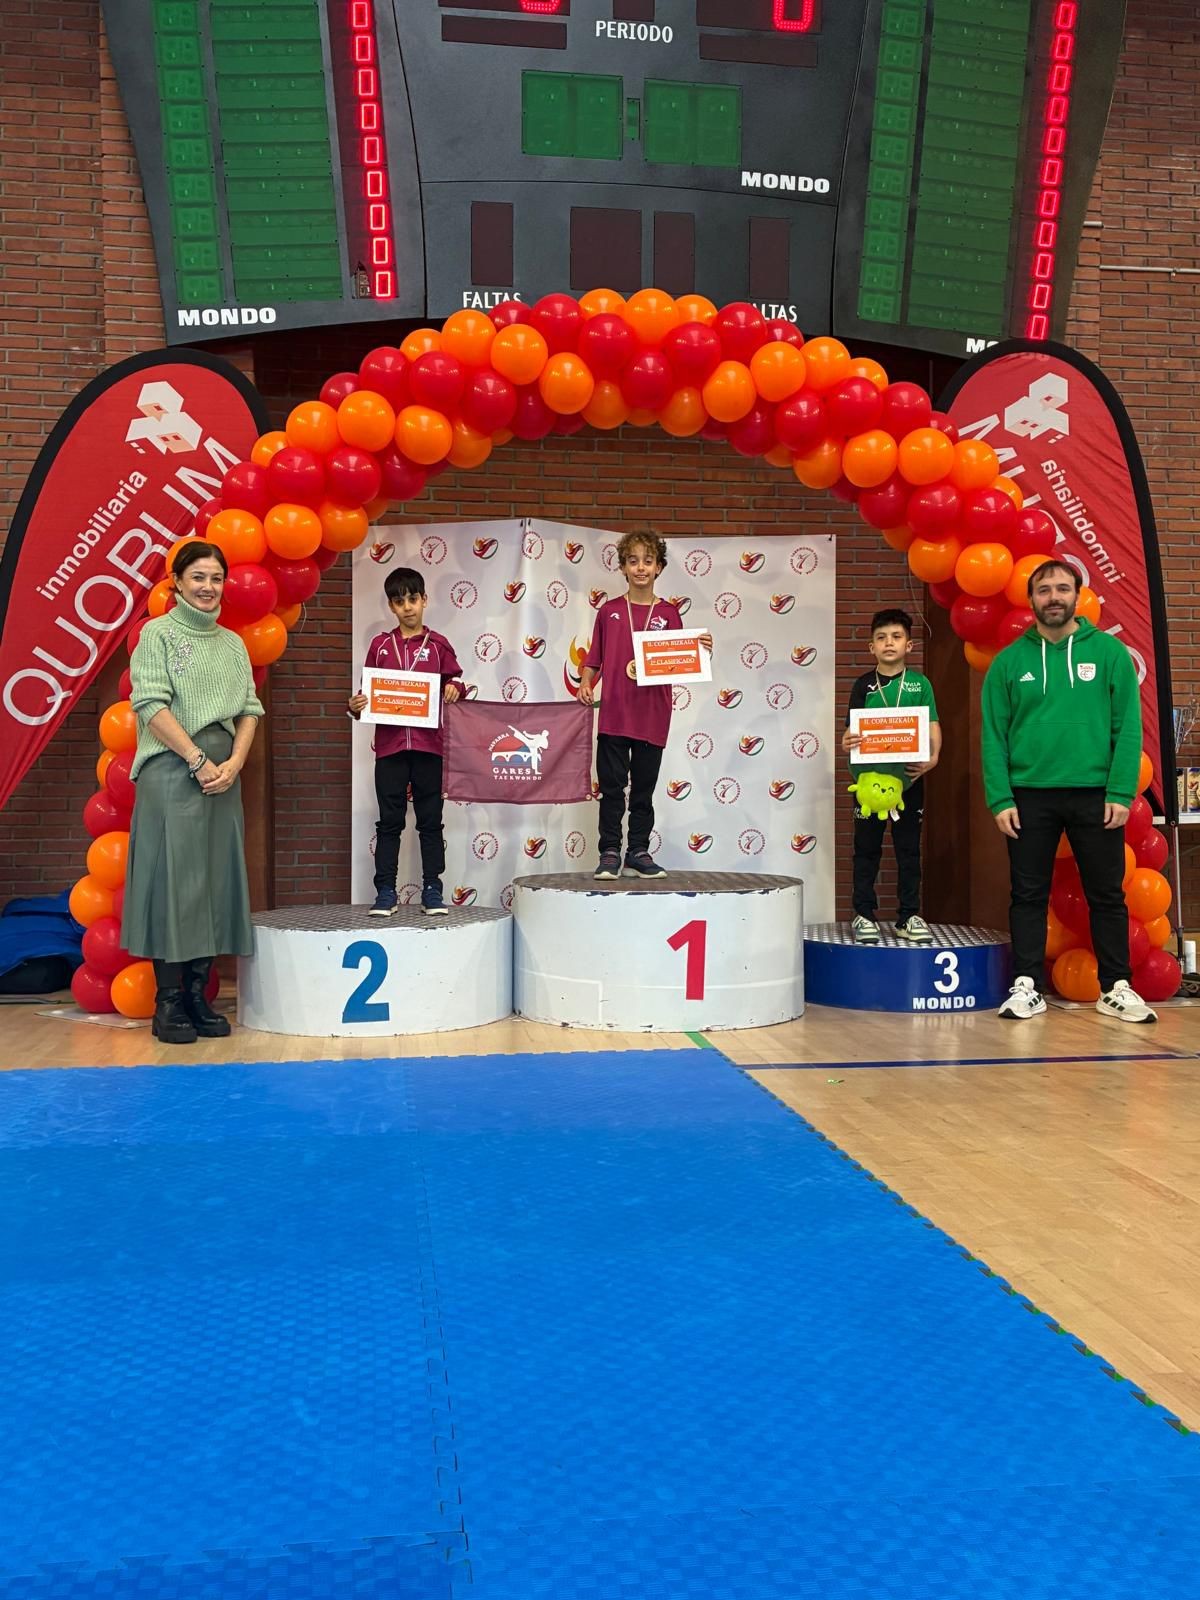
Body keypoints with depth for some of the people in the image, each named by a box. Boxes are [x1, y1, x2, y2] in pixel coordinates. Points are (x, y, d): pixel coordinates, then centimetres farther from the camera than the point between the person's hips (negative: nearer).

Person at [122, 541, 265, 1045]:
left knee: (215, 878, 4)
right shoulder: (158, 633, 1)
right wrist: (198, 760, -14)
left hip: (223, 772, 6)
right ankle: (168, 1003, 0)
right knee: (172, 876, -5)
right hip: (172, 770, -5)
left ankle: (198, 996, 11)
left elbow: (250, 709, 11)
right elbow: (151, 704, -9)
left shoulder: (233, 643, 16)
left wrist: (234, 762, -6)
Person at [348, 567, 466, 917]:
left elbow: (455, 679, 9)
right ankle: (386, 892, 8)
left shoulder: (438, 644, 6)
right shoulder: (380, 645, 8)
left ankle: (432, 890, 11)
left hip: (428, 744, -1)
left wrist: (455, 688, -13)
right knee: (389, 821, 4)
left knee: (430, 820, 5)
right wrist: (356, 706, -10)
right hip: (389, 743, 1)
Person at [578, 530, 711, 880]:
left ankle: (638, 854, 18)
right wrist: (585, 684, -9)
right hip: (613, 714, -1)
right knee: (612, 788, 2)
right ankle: (610, 854, 9)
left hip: (653, 716, 1)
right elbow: (594, 658, 8)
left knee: (644, 789, 9)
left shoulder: (669, 614, 5)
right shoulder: (609, 611, 5)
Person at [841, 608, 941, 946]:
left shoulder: (920, 684, 4)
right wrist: (848, 742, -21)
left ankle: (909, 917, 13)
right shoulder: (863, 685, 4)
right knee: (867, 848, 5)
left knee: (909, 849, 6)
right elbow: (851, 729, 2)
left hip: (908, 777, 0)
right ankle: (864, 915, 12)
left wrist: (932, 757, -19)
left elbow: (933, 727, 0)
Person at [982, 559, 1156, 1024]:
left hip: (1096, 794, 0)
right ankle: (1027, 986, 15)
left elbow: (1128, 728, -3)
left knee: (1107, 894, 7)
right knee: (1028, 894, 7)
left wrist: (1121, 793, -11)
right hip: (1029, 797, 1)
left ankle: (1116, 988, 18)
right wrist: (1000, 799, -8)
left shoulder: (1109, 651, 1)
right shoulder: (1009, 661, 4)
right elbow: (994, 737, 1)